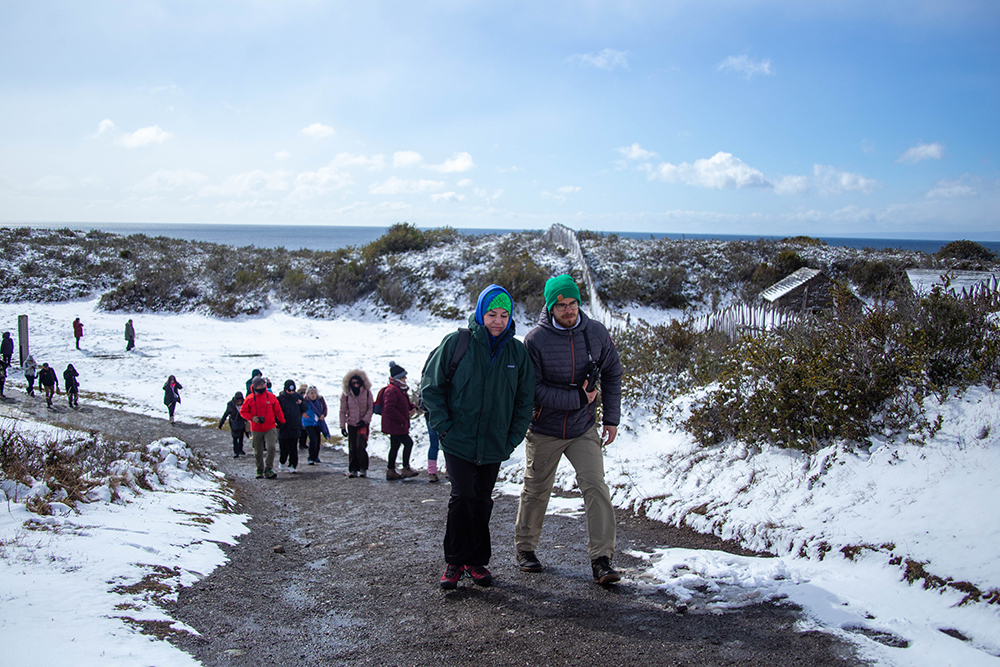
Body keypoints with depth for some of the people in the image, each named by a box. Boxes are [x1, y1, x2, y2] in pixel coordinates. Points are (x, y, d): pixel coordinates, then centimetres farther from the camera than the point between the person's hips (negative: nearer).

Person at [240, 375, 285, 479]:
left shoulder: (271, 396, 1)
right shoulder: (250, 398, -2)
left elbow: (278, 411, 10)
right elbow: (243, 411, 4)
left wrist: (282, 422, 13)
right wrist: (251, 417, -12)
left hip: (270, 428, 0)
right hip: (256, 430, 0)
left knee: (271, 447, -17)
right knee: (258, 452, 9)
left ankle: (268, 469, -9)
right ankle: (260, 470, 26)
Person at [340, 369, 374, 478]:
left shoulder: (367, 393, -4)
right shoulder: (346, 395, -2)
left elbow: (371, 408, 1)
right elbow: (343, 411, 4)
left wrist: (365, 420, -12)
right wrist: (342, 426, 0)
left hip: (363, 424, -2)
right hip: (351, 424, 2)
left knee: (361, 445, -16)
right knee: (352, 448, 1)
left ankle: (363, 469, -9)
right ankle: (353, 470, 10)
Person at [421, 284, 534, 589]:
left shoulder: (517, 352, 4)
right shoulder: (457, 343, -6)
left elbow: (525, 399, 11)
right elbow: (430, 386, -1)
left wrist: (513, 438, 4)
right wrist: (443, 426, -7)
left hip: (494, 445, 3)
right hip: (459, 440, -3)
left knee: (482, 501, 9)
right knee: (463, 497, -11)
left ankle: (477, 561, 23)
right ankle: (455, 561, 4)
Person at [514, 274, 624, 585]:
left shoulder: (597, 333, -6)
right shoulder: (535, 339, -15)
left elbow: (612, 374, 7)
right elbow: (534, 389, -17)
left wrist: (611, 418, 4)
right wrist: (578, 398, -22)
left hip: (584, 429, 2)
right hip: (544, 430, -1)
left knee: (596, 487, -12)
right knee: (536, 492, 12)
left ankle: (602, 559, -7)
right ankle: (525, 548, 32)